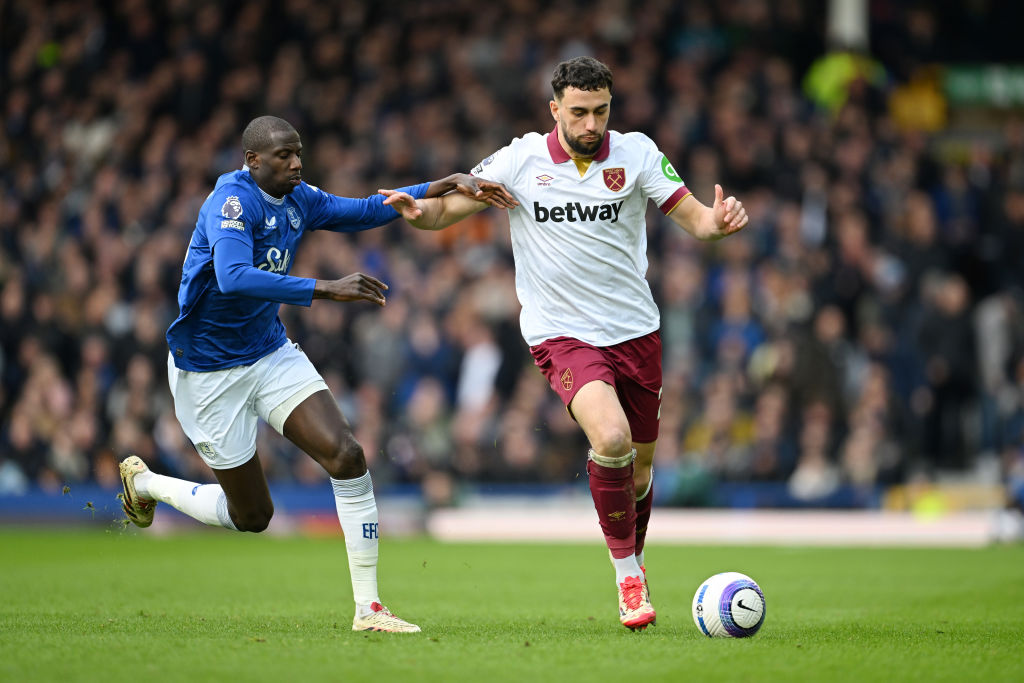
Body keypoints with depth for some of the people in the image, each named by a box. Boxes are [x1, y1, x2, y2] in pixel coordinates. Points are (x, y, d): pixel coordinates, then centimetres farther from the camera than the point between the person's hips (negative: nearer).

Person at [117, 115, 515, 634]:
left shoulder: (298, 200, 1)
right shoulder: (232, 201, -23)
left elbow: (363, 211, 15)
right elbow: (233, 277, -39)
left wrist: (448, 185, 4)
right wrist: (326, 290, -42)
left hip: (271, 353, 7)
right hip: (210, 372, -7)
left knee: (347, 456, -15)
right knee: (252, 515, 5)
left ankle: (368, 608, -9)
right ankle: (144, 482, 32)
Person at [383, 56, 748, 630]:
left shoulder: (636, 153, -3)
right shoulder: (520, 160, -4)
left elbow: (694, 217, -4)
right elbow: (448, 208, 1)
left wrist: (720, 220, -27)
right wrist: (416, 209, -22)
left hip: (636, 330, 3)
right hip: (562, 335, -3)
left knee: (638, 471, 11)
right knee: (611, 438, -28)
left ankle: (634, 563, 38)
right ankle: (627, 572, -12)